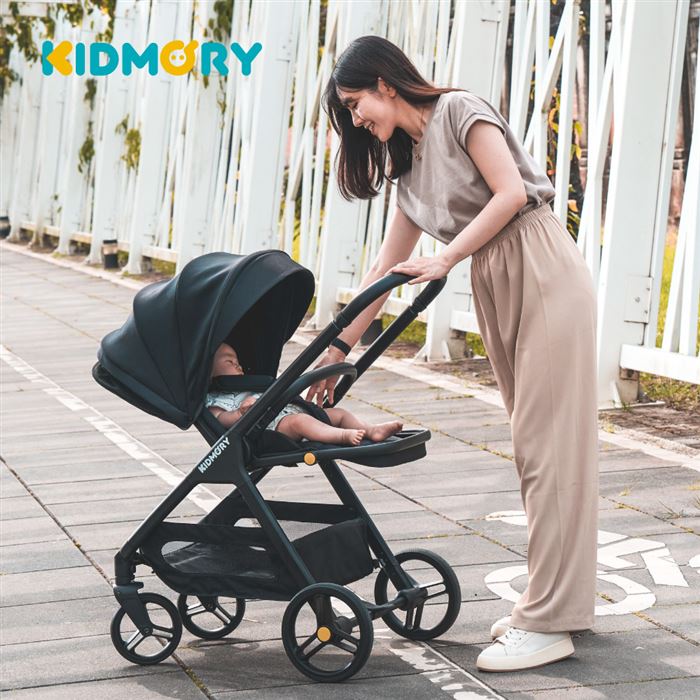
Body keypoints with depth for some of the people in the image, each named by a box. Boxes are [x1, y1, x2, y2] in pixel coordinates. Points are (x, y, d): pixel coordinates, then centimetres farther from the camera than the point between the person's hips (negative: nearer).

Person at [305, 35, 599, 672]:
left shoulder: (459, 112, -6)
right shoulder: (410, 164, 18)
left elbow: (511, 193, -16)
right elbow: (388, 265, 20)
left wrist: (445, 260, -15)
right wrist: (340, 347, 18)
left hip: (544, 273, -9)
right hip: (495, 288, 9)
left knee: (549, 443, -9)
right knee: (533, 444, 9)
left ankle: (548, 625, -9)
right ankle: (559, 597, 15)